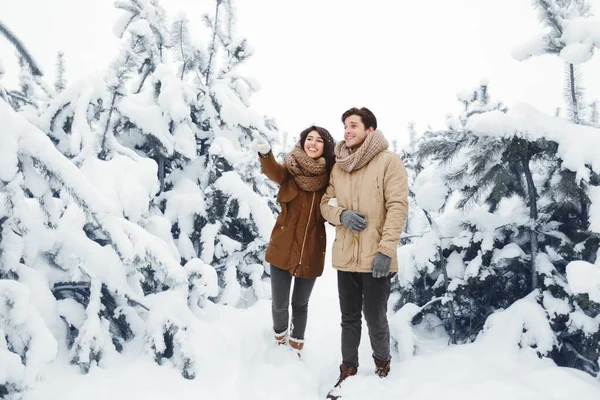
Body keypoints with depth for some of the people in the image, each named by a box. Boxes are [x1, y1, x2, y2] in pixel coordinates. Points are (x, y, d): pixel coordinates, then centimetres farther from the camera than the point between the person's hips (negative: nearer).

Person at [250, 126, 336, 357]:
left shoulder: (328, 176, -2)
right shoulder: (291, 168, -7)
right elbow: (276, 173, -29)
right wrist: (265, 153, -48)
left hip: (311, 251, 1)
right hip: (283, 247, -1)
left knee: (300, 304, 13)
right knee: (279, 304, 5)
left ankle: (295, 348, 38)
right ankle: (280, 339, 38)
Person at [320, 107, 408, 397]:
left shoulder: (389, 161, -6)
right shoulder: (338, 166, 8)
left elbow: (397, 207, -12)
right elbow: (324, 203, 14)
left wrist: (386, 250, -18)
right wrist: (341, 215, -9)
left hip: (376, 258, -4)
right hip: (345, 256, 4)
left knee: (375, 318, 8)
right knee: (349, 318, 15)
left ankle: (382, 363, 35)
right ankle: (348, 368, 32)